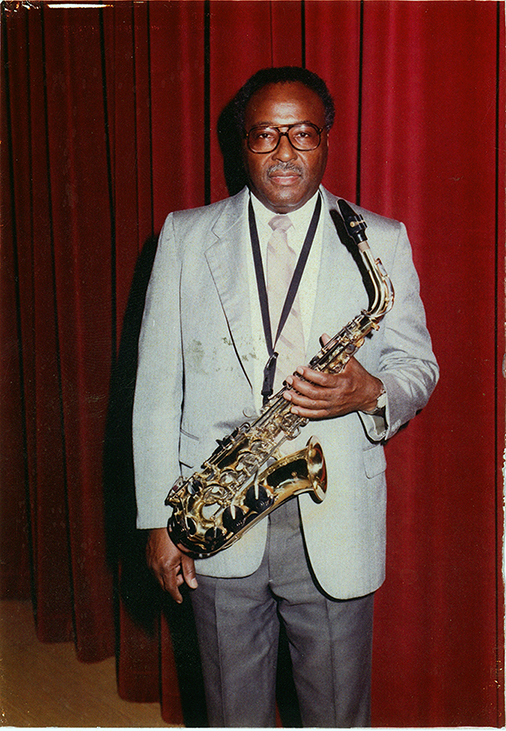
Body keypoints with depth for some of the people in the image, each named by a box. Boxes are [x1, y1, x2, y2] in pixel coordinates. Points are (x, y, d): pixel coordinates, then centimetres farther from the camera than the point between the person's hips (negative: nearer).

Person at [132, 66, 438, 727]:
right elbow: (157, 385, 2)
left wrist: (371, 393, -18)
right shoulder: (185, 237, 2)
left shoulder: (382, 242, 1)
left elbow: (419, 366, 6)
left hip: (336, 527, 0)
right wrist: (158, 519, -1)